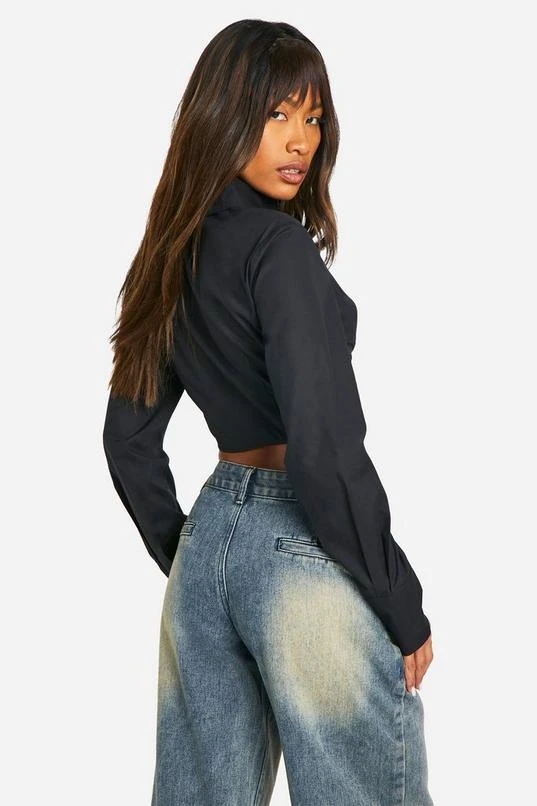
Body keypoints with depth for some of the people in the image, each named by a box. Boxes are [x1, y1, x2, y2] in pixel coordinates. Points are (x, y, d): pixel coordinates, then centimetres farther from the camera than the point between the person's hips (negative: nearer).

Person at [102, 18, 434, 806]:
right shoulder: (279, 248, -14)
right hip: (303, 550, -8)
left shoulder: (177, 253, 10)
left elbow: (128, 437, 15)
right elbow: (326, 446, -21)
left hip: (209, 540, 8)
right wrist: (403, 607, -13)